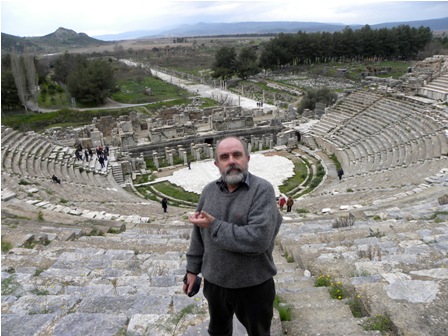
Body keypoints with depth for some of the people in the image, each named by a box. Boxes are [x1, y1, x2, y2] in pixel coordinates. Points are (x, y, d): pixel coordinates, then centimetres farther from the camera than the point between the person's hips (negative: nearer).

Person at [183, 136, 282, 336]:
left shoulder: (262, 190, -21)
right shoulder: (209, 191, -4)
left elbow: (258, 239, -32)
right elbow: (198, 235, 5)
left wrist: (215, 226, -24)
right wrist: (192, 269, 8)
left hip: (253, 285, -4)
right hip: (214, 282, 5)